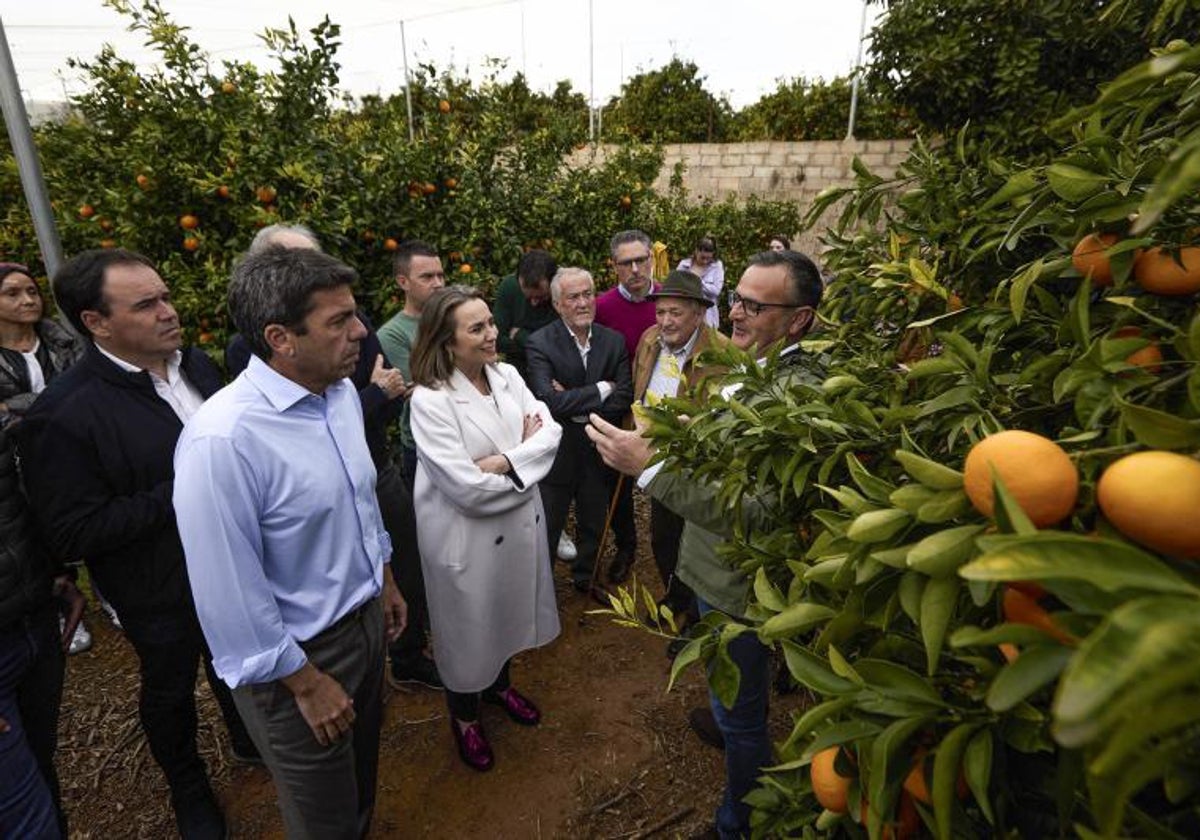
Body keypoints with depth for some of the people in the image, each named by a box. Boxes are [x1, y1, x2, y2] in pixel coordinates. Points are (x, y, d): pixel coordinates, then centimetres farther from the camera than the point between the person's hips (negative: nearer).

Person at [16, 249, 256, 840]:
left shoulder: (195, 364, -6)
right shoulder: (62, 414, -25)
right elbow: (70, 534, -23)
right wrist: (180, 496, -28)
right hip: (161, 591, -5)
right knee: (169, 690, 22)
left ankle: (247, 740, 57)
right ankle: (188, 790, 50)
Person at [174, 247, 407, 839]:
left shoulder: (343, 392, -4)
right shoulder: (222, 440, -30)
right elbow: (231, 592, -24)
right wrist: (306, 682, -15)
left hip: (365, 621, 7)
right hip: (299, 655, -7)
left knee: (363, 778, 31)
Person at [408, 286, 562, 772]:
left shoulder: (507, 375, -3)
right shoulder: (430, 400, -23)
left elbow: (549, 431, -7)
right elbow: (467, 487, -27)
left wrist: (504, 462, -23)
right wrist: (527, 452, -14)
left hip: (519, 524, 6)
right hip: (466, 538, -6)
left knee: (508, 614, 26)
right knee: (469, 627, 17)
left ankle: (501, 685, 56)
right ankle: (464, 718, 45)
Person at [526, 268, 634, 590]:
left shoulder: (614, 341, -3)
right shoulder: (540, 343, -13)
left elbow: (623, 400, -11)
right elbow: (549, 400, -26)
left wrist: (573, 404, -19)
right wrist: (601, 389, -20)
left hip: (599, 452, 4)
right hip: (556, 453, -3)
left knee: (593, 527, 23)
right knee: (546, 532, 13)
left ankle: (585, 577, 48)